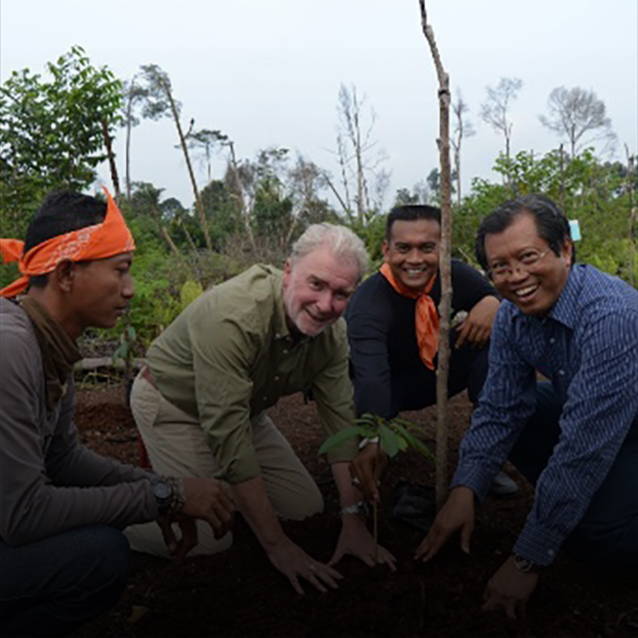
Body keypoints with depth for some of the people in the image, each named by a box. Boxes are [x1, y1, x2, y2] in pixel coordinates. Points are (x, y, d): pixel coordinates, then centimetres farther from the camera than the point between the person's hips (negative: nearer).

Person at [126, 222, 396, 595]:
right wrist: (277, 546, -32)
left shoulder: (331, 331, -15)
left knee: (307, 508, 4)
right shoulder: (233, 317, -37)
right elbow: (229, 438, -36)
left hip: (244, 409, 7)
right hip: (172, 404, -6)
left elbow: (340, 418, -11)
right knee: (210, 539, -17)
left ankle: (218, 481, 23)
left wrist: (353, 520, -14)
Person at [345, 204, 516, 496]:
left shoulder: (455, 275, -17)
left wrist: (494, 303, -30)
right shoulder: (368, 302, -32)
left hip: (439, 373, 4)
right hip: (390, 386, -4)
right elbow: (371, 376, -46)